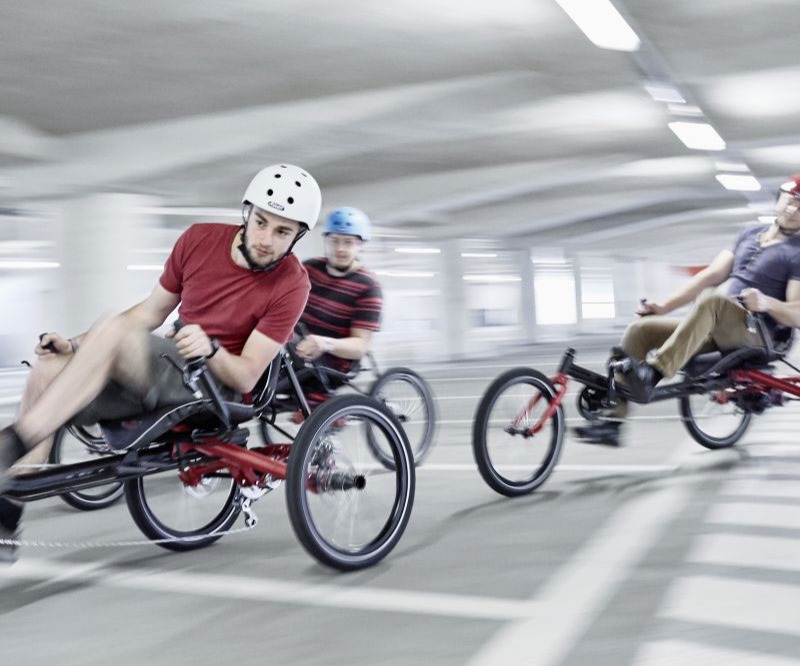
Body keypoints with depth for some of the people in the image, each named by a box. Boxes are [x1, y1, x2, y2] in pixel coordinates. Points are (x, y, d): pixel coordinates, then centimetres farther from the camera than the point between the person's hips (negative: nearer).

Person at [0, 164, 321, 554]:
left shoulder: (291, 284, -12)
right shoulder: (200, 239, 1)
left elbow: (246, 377, -13)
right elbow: (151, 311, 11)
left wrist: (210, 348, -34)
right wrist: (75, 345, 3)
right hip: (159, 365, 6)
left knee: (113, 332, -32)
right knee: (48, 370, -19)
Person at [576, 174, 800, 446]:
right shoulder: (750, 234, 20)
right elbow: (712, 274, 16)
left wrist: (766, 303, -30)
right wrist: (664, 307, 8)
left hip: (751, 332, -6)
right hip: (714, 330, 7)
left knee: (713, 300, -38)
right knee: (640, 329, -12)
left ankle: (653, 374, -47)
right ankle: (612, 422, -17)